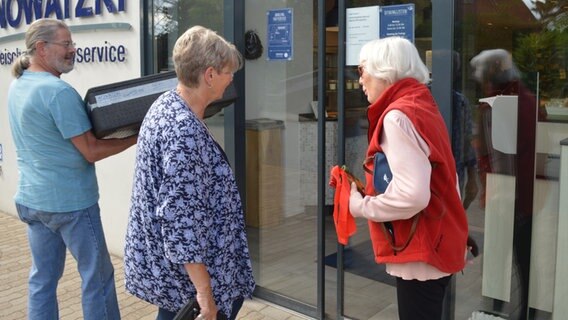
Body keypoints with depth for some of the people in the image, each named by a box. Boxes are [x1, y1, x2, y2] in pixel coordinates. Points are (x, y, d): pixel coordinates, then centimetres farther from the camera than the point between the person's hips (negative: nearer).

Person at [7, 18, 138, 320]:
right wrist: (135, 138, -10)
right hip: (69, 201, -8)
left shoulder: (17, 86, 7)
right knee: (97, 276, 6)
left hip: (31, 199, 9)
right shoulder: (58, 91, -20)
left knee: (42, 277, 16)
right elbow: (91, 151, -19)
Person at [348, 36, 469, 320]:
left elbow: (411, 195, -29)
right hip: (435, 246, 10)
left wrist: (361, 205, -14)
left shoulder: (398, 116, -19)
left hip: (420, 254, -10)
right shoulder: (423, 107, 11)